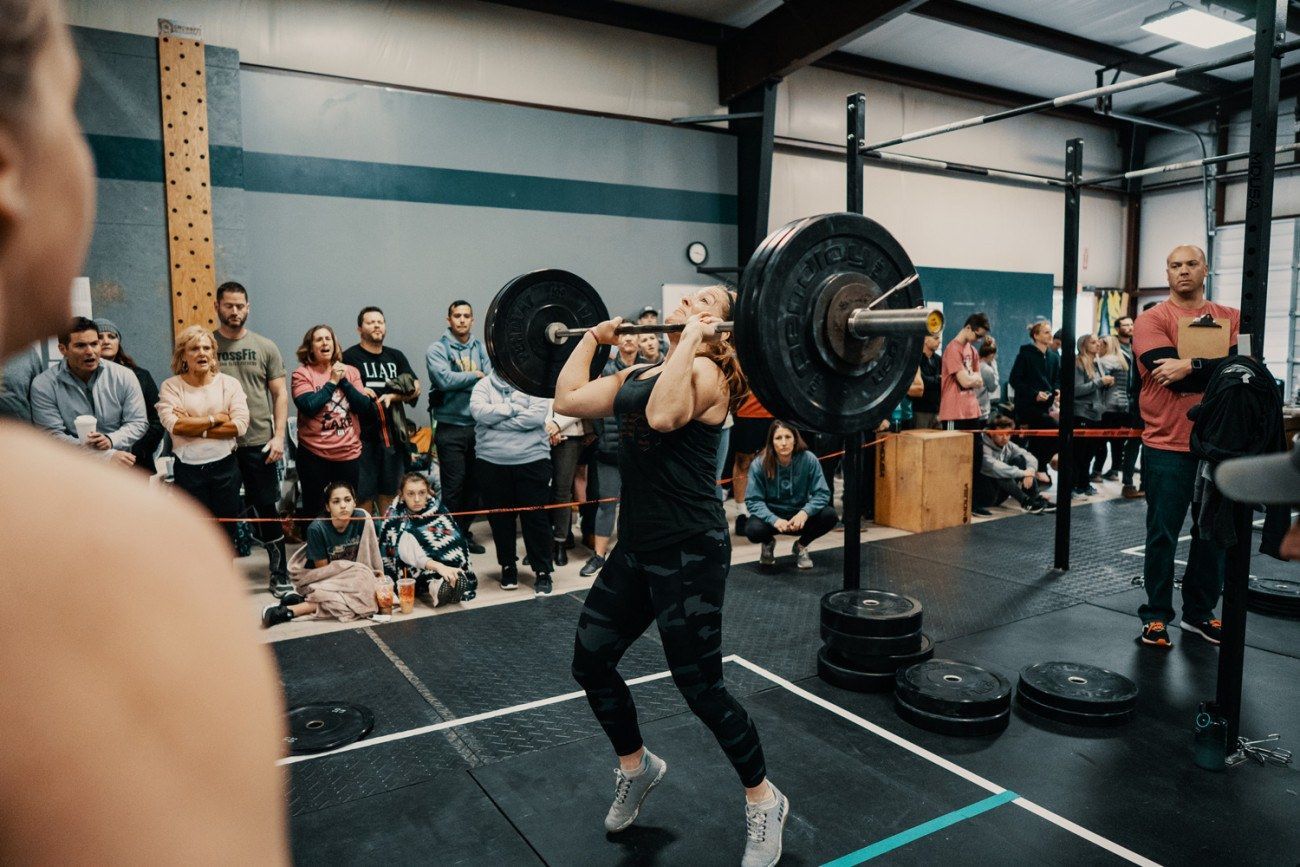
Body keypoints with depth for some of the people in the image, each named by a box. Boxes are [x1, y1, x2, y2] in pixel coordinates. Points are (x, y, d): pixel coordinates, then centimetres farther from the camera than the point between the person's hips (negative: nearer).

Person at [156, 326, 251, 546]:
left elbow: (240, 424, -11)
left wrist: (194, 427, -15)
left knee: (227, 530, 13)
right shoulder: (171, 386, -1)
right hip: (188, 469, -1)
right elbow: (173, 424, -17)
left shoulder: (229, 383, 1)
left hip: (225, 467, 1)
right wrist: (215, 418, -13)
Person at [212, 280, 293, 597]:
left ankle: (279, 574, 16)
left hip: (259, 443, 0)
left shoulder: (265, 347, 4)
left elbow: (280, 394, 4)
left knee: (267, 510, 5)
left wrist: (279, 436, -4)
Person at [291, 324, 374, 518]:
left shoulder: (350, 371, 6)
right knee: (314, 510, 8)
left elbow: (364, 407, -3)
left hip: (349, 453, 3)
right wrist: (332, 382, -12)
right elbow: (309, 407, -19)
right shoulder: (302, 374, -4)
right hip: (314, 454, -3)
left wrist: (344, 380, -9)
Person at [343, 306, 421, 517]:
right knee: (364, 494, -2)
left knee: (389, 492, 12)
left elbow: (415, 388, 7)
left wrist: (392, 396, -9)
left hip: (392, 434, 4)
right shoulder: (349, 357, 1)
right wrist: (355, 390, -20)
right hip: (363, 436, -4)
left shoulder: (396, 356, 16)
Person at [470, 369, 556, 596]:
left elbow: (536, 416, -13)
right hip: (492, 462, 2)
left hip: (531, 460, -2)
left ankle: (542, 571, 10)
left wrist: (496, 420, -10)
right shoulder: (484, 386, 9)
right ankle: (507, 566, 26)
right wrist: (514, 408, -9)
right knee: (500, 518, 9)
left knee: (536, 517, 0)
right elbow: (479, 412, -10)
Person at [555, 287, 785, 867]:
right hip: (636, 546, 8)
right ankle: (636, 767, 38)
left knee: (700, 685, 0)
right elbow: (568, 398, 10)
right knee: (590, 662, 12)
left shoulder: (707, 372, -10)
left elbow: (663, 415, -31)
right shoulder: (639, 372, 14)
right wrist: (592, 337, 17)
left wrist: (692, 340, -23)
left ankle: (765, 803, 24)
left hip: (689, 551, -8)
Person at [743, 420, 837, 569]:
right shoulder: (759, 464, -17)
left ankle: (801, 545, 6)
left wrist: (805, 512, -33)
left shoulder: (808, 459, -15)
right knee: (753, 529, -33)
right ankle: (768, 543, 8)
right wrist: (774, 520, -34)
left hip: (799, 516, 1)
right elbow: (753, 500, -17)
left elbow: (822, 493, -14)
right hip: (771, 515, -1)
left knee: (830, 515, -24)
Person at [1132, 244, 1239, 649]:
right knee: (1163, 534, 1)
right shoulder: (1152, 319, -3)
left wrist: (1191, 366, -18)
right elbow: (1170, 372, -16)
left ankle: (1200, 612, 26)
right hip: (1168, 445, -4)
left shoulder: (1231, 318, 9)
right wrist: (1215, 369, -7)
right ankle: (1156, 616, 13)